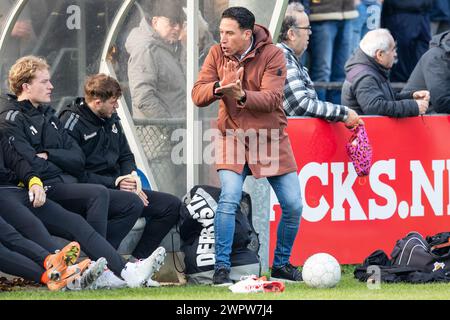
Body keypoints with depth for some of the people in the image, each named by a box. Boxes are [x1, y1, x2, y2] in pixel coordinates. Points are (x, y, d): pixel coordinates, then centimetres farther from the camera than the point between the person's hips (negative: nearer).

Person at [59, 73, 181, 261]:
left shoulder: (111, 119, 16)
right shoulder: (71, 123, -10)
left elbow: (125, 156, 25)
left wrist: (132, 175, 1)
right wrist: (114, 182, -19)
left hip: (117, 188, 9)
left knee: (172, 205, -1)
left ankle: (138, 260, -2)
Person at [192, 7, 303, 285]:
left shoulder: (272, 55, -12)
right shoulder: (217, 54, -4)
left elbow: (271, 98, -23)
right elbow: (198, 96, -10)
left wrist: (242, 95, -41)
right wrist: (219, 87, -30)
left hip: (271, 140, 0)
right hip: (232, 137, 0)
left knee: (293, 205, -1)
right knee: (229, 199, -19)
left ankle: (282, 264, 19)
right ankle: (222, 268, -13)